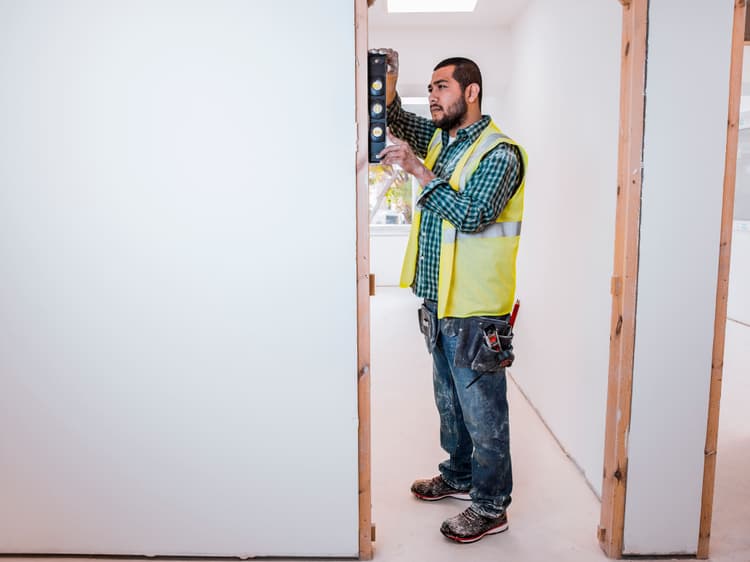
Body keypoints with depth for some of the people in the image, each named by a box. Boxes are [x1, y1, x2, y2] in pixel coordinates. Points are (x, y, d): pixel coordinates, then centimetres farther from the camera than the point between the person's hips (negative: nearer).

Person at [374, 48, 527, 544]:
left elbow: (472, 214, -24)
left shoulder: (500, 153, -14)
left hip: (475, 311, -8)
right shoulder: (440, 137, 11)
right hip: (440, 303, 8)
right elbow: (395, 119, 13)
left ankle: (491, 507, 22)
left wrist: (420, 170, -22)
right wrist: (389, 85, -7)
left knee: (483, 413, 5)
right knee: (449, 403, 22)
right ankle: (458, 477, 42)